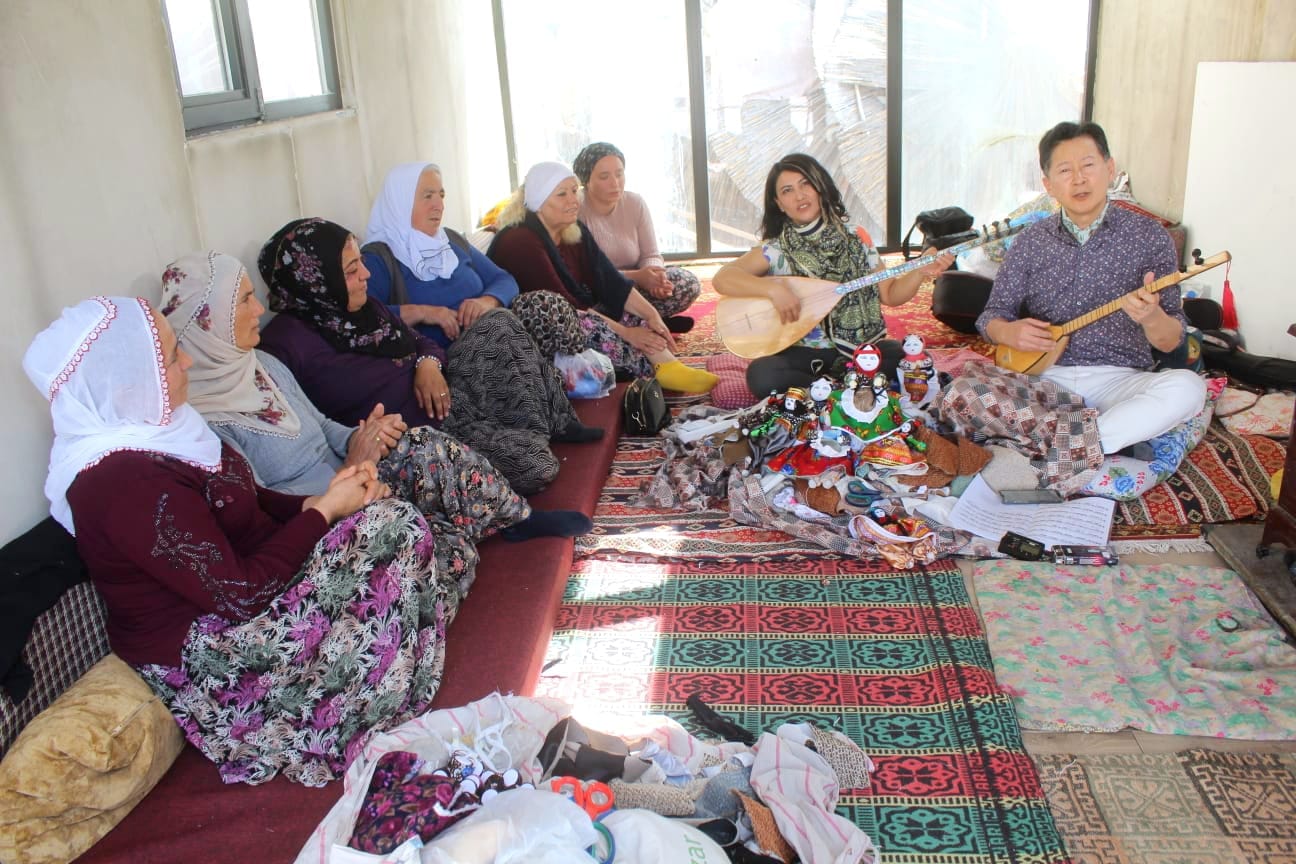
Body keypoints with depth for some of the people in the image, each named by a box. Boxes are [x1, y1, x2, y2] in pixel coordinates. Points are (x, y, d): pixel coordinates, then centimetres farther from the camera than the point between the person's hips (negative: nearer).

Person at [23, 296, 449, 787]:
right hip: (210, 657, -9)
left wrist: (314, 503, -8)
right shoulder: (127, 485, -29)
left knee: (389, 519, 4)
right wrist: (324, 511, -16)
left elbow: (243, 505, 10)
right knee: (395, 528, -13)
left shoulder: (141, 434, 1)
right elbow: (242, 594, -27)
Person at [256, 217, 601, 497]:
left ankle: (553, 424, 4)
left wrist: (429, 362, -6)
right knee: (533, 464, -25)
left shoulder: (362, 308, 10)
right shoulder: (285, 343, -17)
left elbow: (422, 342, 18)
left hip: (439, 395, 9)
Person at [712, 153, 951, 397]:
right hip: (805, 354, -2)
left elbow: (889, 294, 8)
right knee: (761, 375, -32)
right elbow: (722, 278, -16)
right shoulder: (776, 251, -4)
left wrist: (921, 272, -10)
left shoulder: (855, 238, 5)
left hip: (860, 348, 2)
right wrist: (773, 288, -28)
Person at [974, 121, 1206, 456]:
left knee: (1187, 387, -31)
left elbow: (1171, 341, 1)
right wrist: (1008, 332, -12)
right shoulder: (1031, 243, 6)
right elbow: (992, 315, 12)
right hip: (1045, 376, 1)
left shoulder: (1148, 237, 2)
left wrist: (1151, 317, -22)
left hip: (1118, 379, 0)